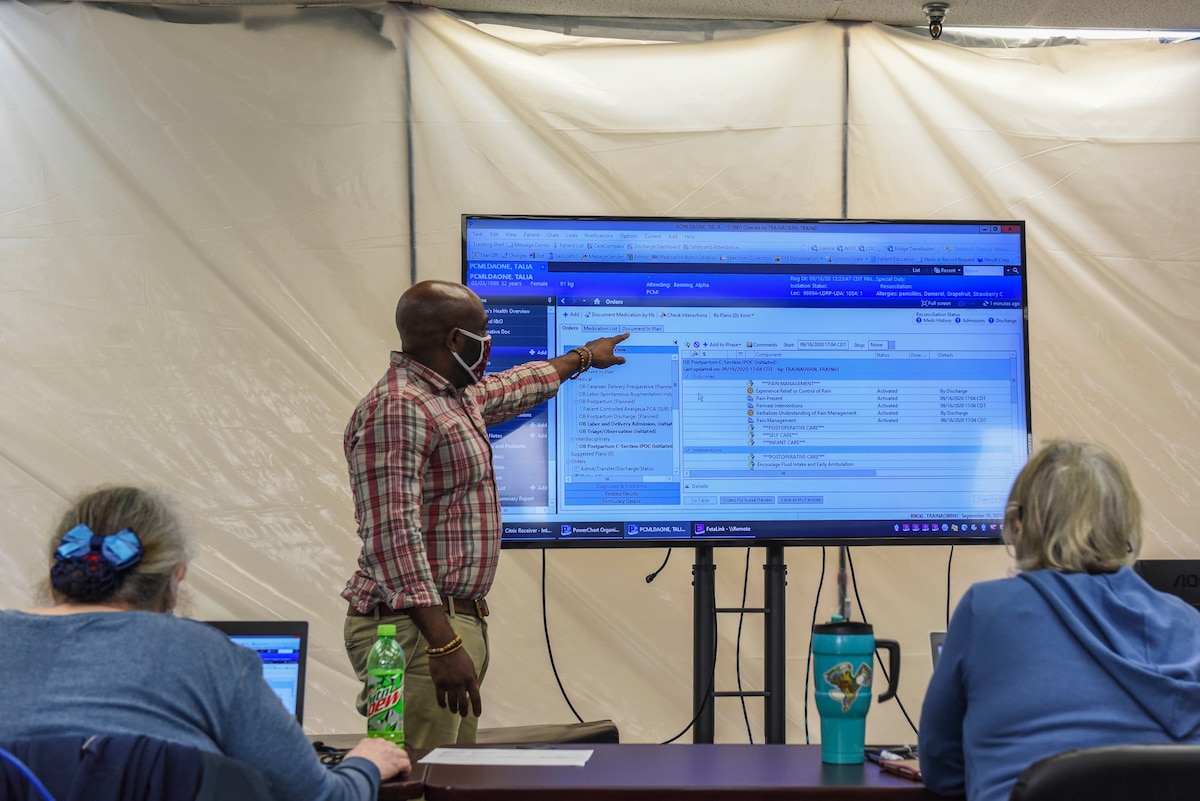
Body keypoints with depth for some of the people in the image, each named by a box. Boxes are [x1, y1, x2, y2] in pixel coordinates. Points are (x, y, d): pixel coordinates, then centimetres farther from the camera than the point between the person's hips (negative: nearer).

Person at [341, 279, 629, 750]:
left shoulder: (454, 399, 17)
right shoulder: (395, 408, -15)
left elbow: (512, 388, 41)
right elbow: (393, 535, -24)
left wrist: (583, 357, 54)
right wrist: (443, 643, -29)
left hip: (459, 621, 10)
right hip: (413, 628, -10)